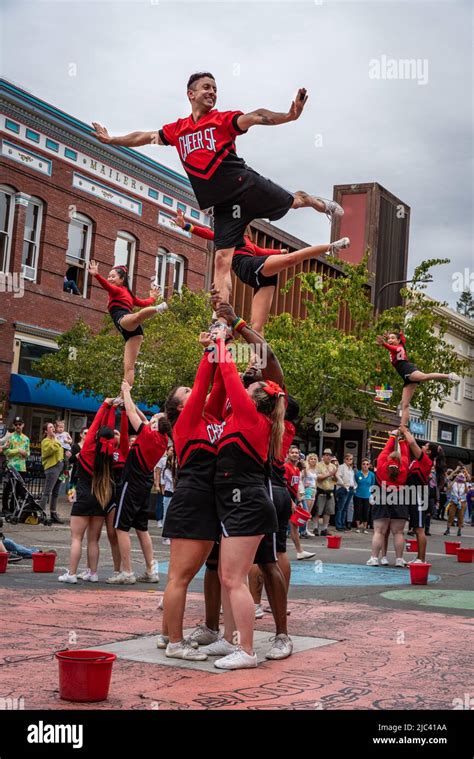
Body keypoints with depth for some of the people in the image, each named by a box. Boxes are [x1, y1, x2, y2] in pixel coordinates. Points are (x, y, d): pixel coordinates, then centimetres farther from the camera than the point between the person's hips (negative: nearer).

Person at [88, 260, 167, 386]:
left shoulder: (117, 290, 14)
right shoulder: (128, 294, 37)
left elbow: (107, 285, -9)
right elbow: (144, 302, 50)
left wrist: (96, 275, -25)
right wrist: (152, 297, 71)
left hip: (125, 320, -8)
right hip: (133, 331, 8)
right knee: (129, 367, 0)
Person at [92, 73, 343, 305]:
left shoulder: (224, 119, 0)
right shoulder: (177, 130, 11)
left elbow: (256, 117, -16)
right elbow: (145, 137, 24)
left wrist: (289, 115, -32)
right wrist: (111, 140, 30)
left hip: (247, 186, -2)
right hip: (223, 205, 2)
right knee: (222, 260, -6)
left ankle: (322, 204, 46)